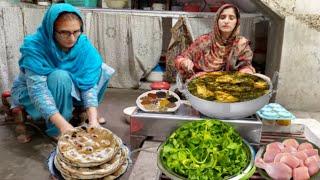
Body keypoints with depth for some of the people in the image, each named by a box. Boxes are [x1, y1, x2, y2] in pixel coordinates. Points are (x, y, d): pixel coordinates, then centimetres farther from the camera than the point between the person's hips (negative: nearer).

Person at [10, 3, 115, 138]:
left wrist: (93, 119, -38)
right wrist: (63, 125, -50)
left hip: (68, 90, 4)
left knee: (101, 70, -13)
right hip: (30, 93, -4)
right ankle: (55, 131, -20)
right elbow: (37, 89, -39)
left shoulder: (83, 44, -19)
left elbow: (89, 83, -25)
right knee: (60, 77, -36)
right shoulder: (35, 46, -31)